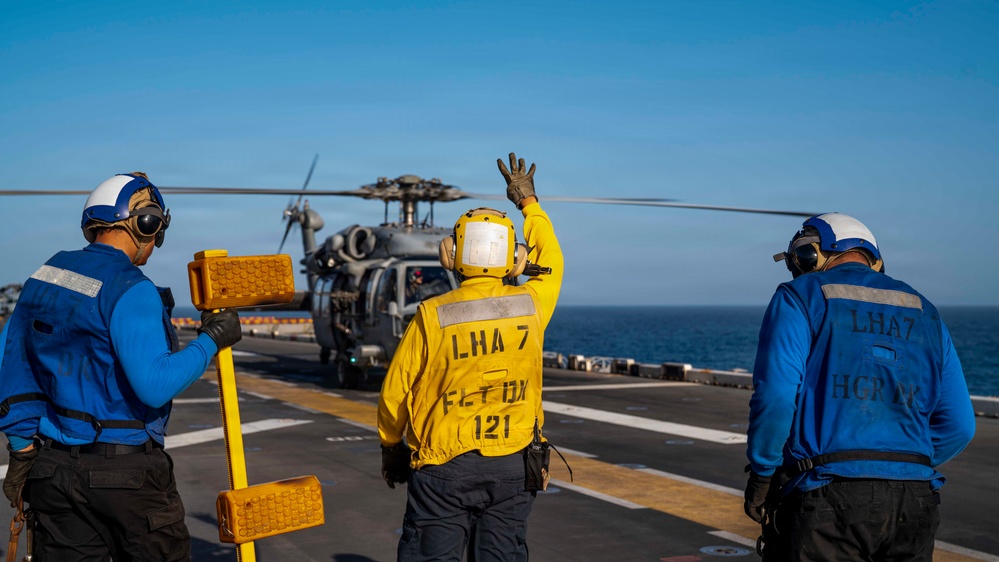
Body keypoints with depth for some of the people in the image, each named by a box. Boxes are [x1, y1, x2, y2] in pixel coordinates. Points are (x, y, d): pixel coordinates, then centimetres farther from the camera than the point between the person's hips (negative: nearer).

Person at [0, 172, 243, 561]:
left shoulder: (45, 273, 8)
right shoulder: (130, 290, -17)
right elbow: (155, 386, -24)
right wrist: (211, 340, -12)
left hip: (53, 467, 7)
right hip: (126, 471, -7)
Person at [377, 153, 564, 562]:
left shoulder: (432, 316, -12)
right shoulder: (530, 306, -4)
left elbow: (395, 392, -4)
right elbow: (551, 263, 20)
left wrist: (390, 444, 14)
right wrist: (529, 203, 31)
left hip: (445, 467, -3)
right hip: (514, 467, 3)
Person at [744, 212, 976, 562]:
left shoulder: (800, 298, 2)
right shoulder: (923, 313, 17)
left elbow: (775, 397, -12)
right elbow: (957, 425, 11)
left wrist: (760, 477, -2)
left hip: (826, 497, -5)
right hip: (911, 503, 5)